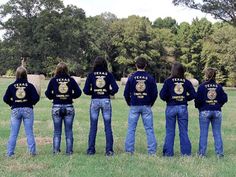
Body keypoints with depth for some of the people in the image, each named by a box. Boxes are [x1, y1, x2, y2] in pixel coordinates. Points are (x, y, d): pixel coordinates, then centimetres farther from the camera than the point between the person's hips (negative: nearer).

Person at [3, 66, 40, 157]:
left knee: (13, 133, 6)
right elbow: (36, 97, -10)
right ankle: (32, 151, 6)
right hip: (27, 110, -1)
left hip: (15, 110, 1)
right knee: (29, 133, 5)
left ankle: (10, 152, 7)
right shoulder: (29, 86, -5)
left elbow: (6, 98, -3)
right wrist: (31, 103, 8)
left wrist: (12, 104, 11)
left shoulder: (11, 86, -1)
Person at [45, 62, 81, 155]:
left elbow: (48, 93, -3)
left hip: (56, 107, 0)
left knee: (57, 131, 8)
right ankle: (69, 151, 8)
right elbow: (78, 92, -3)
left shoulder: (53, 80, -2)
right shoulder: (71, 80, -1)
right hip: (69, 107, 0)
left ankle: (56, 151, 6)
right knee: (69, 131, 7)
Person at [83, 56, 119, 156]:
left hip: (95, 101, 0)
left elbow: (86, 90, -5)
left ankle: (91, 150, 9)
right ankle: (109, 150, 3)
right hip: (106, 101, 0)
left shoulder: (91, 75, 0)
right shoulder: (109, 75, 0)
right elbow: (115, 88, -8)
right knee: (108, 126, 4)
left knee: (93, 127, 6)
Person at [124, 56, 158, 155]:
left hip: (134, 106, 0)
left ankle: (129, 150, 5)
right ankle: (152, 151, 3)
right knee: (149, 129, 3)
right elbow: (155, 93, 1)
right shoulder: (150, 78, -1)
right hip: (146, 106, 0)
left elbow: (126, 93, 0)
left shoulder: (131, 77, -2)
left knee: (131, 129, 5)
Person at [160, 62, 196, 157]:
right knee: (184, 132, 9)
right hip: (183, 108, 1)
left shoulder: (168, 81, -6)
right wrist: (185, 99, 11)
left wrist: (168, 99, 8)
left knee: (169, 132, 7)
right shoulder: (187, 82, 0)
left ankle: (168, 153, 8)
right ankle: (186, 152, 10)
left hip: (171, 107, -1)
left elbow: (162, 95, -11)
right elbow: (193, 95, -4)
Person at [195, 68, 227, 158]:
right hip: (217, 112, 2)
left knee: (203, 133, 3)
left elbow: (198, 99, -9)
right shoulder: (218, 86, 1)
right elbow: (224, 98, 2)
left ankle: (202, 152, 5)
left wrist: (198, 106, 10)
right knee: (217, 133, 7)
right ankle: (219, 152, 8)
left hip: (204, 112, -2)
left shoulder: (202, 86, -7)